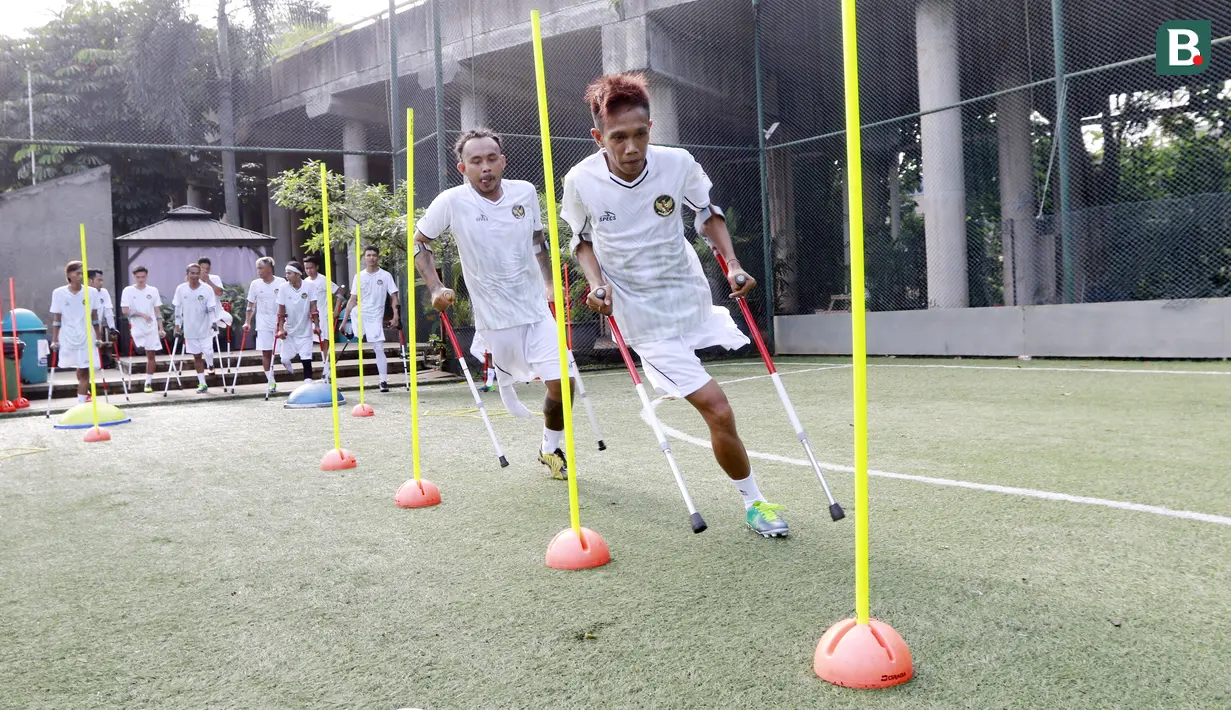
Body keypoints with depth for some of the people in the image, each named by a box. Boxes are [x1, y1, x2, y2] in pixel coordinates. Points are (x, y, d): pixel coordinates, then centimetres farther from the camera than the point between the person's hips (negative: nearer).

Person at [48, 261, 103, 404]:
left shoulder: (91, 292, -3)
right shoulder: (58, 293, -4)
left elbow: (94, 317, 4)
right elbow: (56, 319, 1)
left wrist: (98, 337, 5)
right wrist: (54, 340, 0)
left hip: (87, 337, -1)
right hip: (67, 338, 1)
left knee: (83, 371, -4)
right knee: (80, 371, 15)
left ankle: (81, 403, -4)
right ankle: (84, 392, 39)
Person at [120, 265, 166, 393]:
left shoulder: (153, 290, 4)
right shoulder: (128, 291, -2)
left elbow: (157, 311, 6)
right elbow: (125, 311, -6)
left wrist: (161, 328, 0)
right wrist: (141, 314, -17)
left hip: (151, 327, 1)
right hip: (136, 327, -1)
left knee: (150, 355, 2)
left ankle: (148, 382, 10)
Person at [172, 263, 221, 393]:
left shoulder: (207, 289, -9)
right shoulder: (181, 289, -2)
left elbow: (212, 308, -11)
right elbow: (177, 307, 7)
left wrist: (214, 322, -22)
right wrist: (177, 324, 8)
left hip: (205, 329, -2)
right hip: (190, 330, 3)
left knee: (207, 353, -5)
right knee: (196, 356, 8)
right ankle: (202, 384, 14)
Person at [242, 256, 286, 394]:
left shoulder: (282, 283, -4)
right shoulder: (255, 284, 3)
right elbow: (251, 305, 10)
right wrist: (247, 322, 4)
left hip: (279, 323, -2)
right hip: (263, 324, 2)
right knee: (266, 352, -1)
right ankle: (271, 382, 6)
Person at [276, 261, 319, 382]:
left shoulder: (310, 286, -11)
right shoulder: (284, 288, -8)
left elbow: (313, 308, -7)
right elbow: (281, 310, -4)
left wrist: (315, 325, -10)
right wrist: (281, 329, -7)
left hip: (305, 330, -1)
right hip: (289, 330, 2)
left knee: (306, 359, -6)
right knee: (285, 359, 5)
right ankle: (288, 359, 40)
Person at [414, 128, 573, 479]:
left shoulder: (526, 192, -2)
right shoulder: (452, 202, -11)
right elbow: (419, 242, 3)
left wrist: (552, 287, 14)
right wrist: (435, 287, -8)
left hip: (537, 308, 2)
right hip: (493, 315, -2)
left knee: (561, 384, -6)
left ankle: (551, 449, 20)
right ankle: (501, 372, 52)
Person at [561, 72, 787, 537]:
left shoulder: (678, 164, -13)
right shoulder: (581, 181, -15)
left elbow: (707, 214, 7)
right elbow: (582, 239, 5)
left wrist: (732, 264, -6)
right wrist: (597, 284, -12)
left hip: (692, 298, 4)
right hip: (646, 320, -4)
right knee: (718, 411, -11)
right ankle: (753, 503, 9)